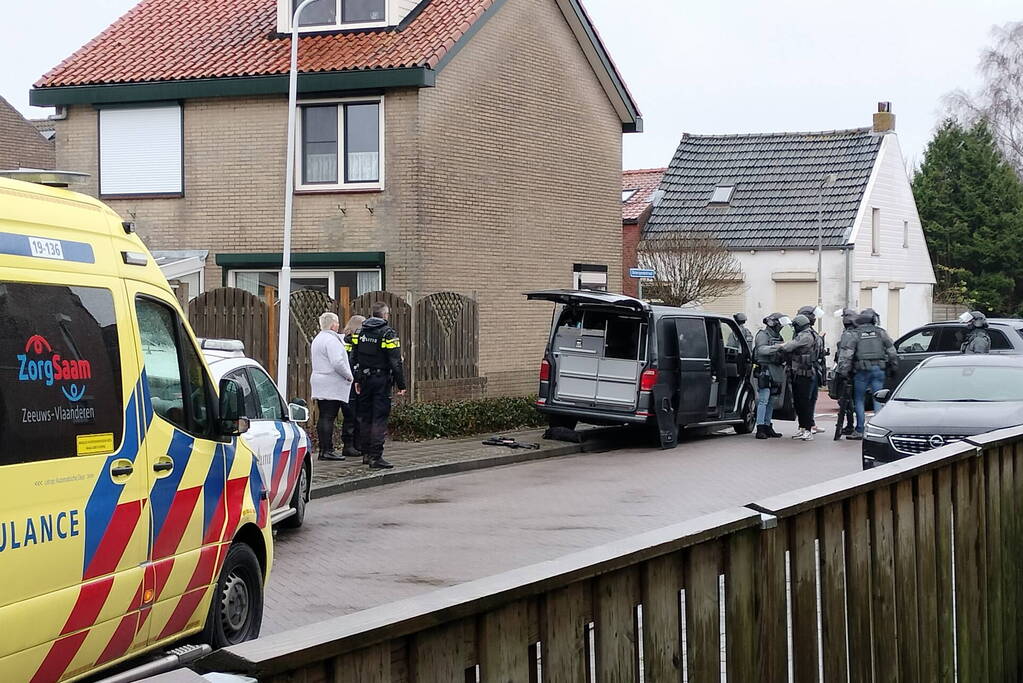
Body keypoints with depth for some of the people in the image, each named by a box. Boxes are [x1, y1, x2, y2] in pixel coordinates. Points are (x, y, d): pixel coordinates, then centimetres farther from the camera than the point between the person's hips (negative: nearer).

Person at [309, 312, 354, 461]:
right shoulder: (331, 340, -15)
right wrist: (349, 376, -9)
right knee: (328, 418, -10)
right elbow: (337, 362, -23)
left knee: (324, 417, 11)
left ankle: (324, 449, 14)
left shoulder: (317, 339, 19)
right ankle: (326, 450, -11)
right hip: (332, 385, -10)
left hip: (320, 384, 10)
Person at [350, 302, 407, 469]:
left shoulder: (360, 332, 8)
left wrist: (357, 380, 17)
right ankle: (376, 457, -10)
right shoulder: (388, 333, -10)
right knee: (379, 418, -6)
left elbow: (354, 358, 11)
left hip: (364, 379, 6)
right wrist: (401, 385, -8)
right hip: (382, 380, -6)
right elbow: (395, 362, -13)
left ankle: (366, 453, 22)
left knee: (365, 417, 14)